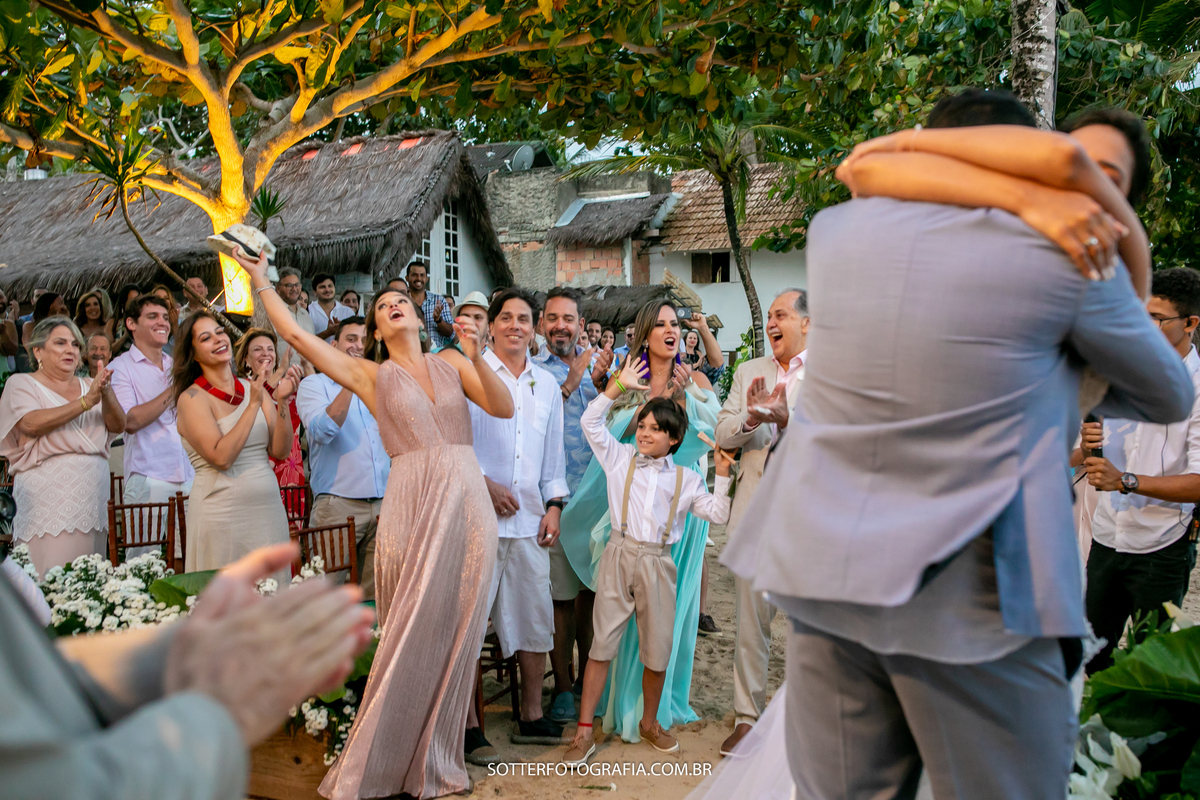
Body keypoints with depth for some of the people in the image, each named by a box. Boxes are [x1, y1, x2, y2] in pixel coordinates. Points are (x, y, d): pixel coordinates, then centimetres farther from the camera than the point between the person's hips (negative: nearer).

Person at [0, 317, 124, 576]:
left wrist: (106, 394, -16)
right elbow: (32, 424, -14)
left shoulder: (89, 386, 17)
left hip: (92, 502, 4)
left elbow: (118, 425, 4)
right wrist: (85, 402, -20)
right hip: (47, 504, -4)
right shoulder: (21, 384, 5)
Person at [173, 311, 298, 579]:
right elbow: (221, 457, -17)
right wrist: (254, 405, -16)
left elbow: (280, 451, 3)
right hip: (221, 513, -4)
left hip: (268, 508, 5)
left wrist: (282, 401, -9)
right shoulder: (192, 398, -4)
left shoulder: (253, 387, 9)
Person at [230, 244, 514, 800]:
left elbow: (504, 408, 1)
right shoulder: (371, 375, 11)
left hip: (468, 504, 2)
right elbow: (297, 336, 5)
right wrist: (260, 280, 10)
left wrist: (477, 358, -13)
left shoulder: (452, 363, 14)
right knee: (411, 634, 0)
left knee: (454, 632, 6)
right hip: (413, 503, -2)